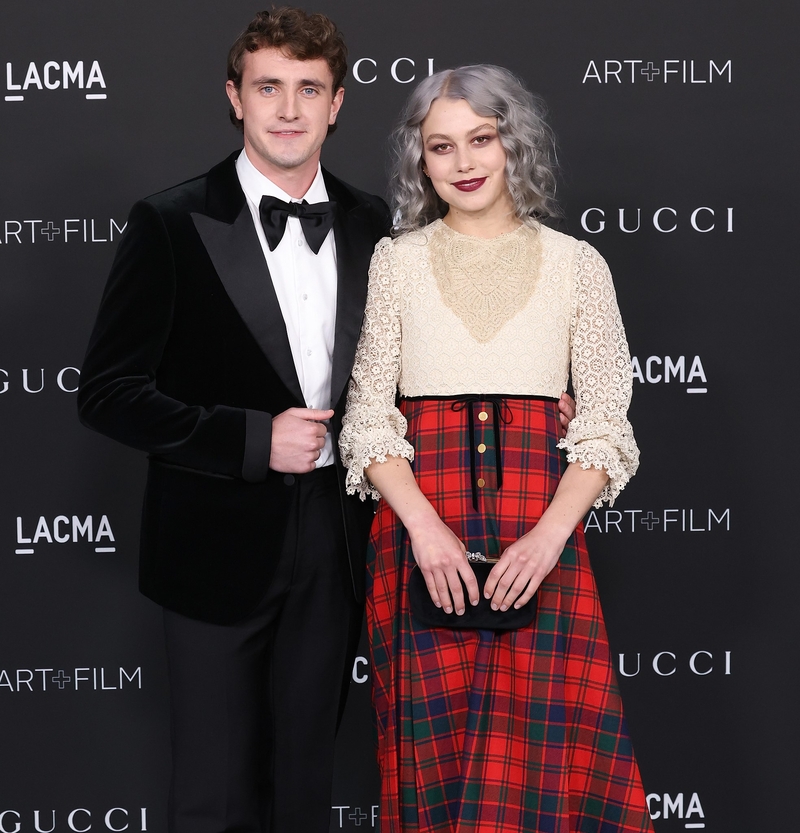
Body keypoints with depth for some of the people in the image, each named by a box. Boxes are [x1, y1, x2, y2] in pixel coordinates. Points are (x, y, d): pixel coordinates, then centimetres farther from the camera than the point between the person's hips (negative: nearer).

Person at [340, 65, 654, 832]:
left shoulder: (577, 265, 8)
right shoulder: (395, 260, 9)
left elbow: (605, 423, 3)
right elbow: (367, 416, 3)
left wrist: (549, 535, -12)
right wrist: (424, 527, -12)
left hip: (541, 530, 0)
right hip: (420, 524, 0)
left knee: (542, 752, -4)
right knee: (433, 751, 2)